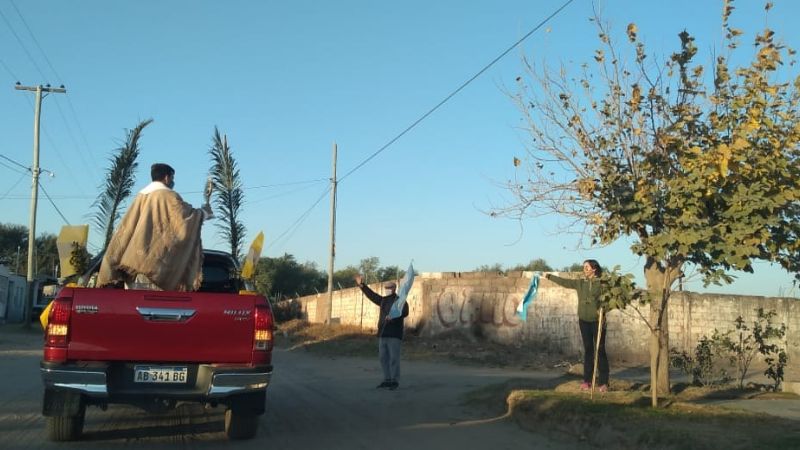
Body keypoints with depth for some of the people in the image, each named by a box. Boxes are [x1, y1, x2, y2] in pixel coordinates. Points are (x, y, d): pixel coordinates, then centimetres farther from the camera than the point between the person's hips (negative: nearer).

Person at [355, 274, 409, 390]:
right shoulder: (383, 300, 17)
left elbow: (404, 312, -21)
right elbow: (372, 295, 22)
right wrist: (362, 285, 17)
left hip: (394, 334, -7)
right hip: (382, 334, 7)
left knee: (394, 358, -6)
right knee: (383, 358, 8)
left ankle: (395, 381, 1)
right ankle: (387, 380, 17)